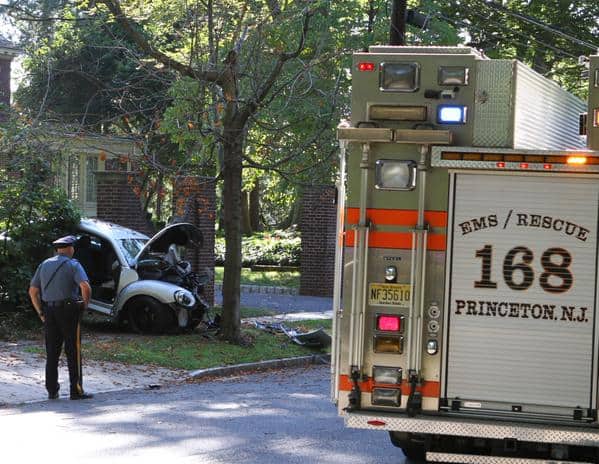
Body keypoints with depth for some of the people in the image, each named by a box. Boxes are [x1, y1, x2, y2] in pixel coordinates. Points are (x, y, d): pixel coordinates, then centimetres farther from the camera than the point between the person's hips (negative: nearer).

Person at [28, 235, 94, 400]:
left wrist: (40, 312, 13)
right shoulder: (72, 265, -5)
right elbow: (85, 286, -20)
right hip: (68, 311, -5)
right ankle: (76, 390, -2)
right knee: (73, 352, -1)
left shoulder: (44, 265, 12)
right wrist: (85, 303, -5)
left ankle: (52, 391, 11)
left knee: (51, 353, 10)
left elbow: (33, 290, 11)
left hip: (48, 312, 5)